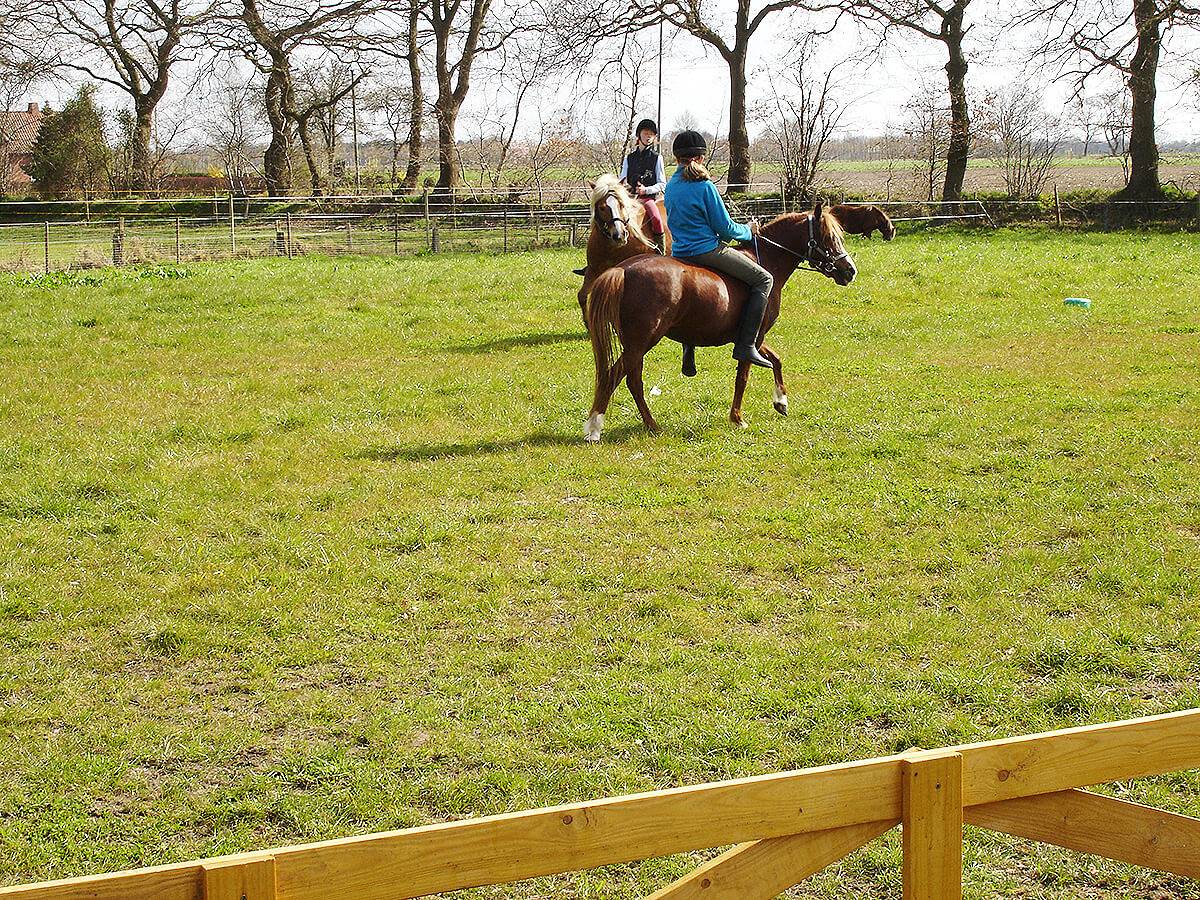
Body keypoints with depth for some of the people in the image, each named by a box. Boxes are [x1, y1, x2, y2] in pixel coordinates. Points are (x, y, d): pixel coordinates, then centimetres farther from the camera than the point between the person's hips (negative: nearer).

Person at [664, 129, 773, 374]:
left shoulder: (671, 186, 8)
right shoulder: (704, 186, -15)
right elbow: (725, 227, -13)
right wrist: (748, 232, 8)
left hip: (680, 252, 8)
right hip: (707, 250, -8)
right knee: (763, 279, -1)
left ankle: (689, 348, 33)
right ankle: (746, 346, -10)